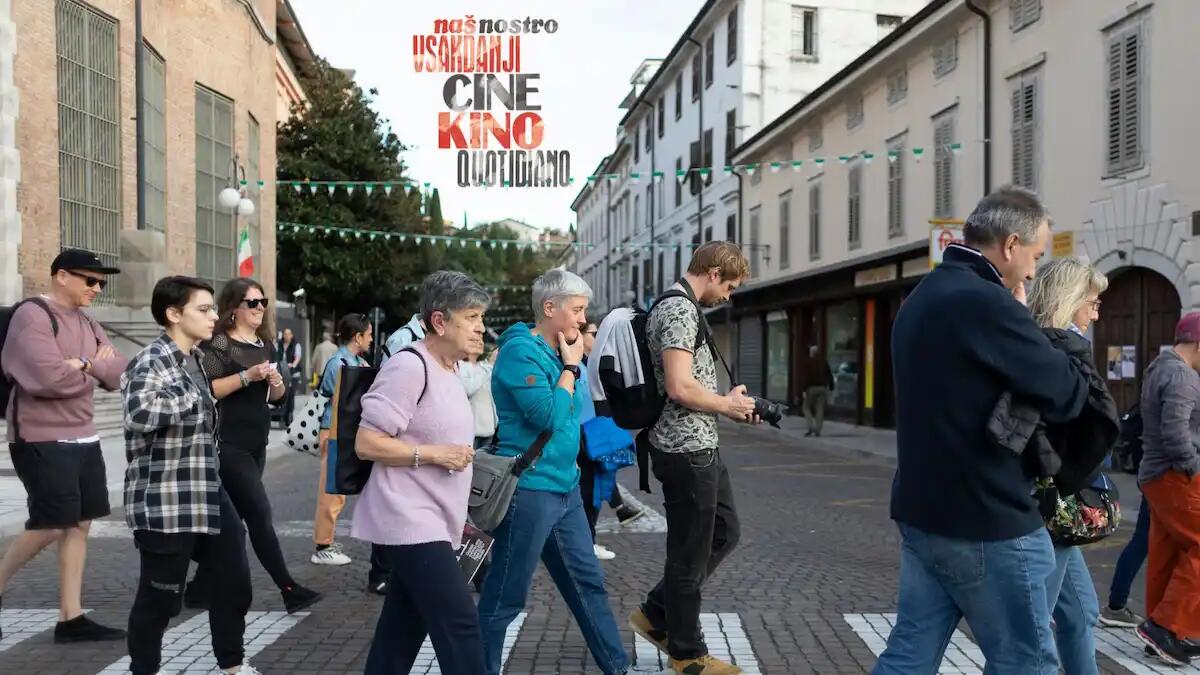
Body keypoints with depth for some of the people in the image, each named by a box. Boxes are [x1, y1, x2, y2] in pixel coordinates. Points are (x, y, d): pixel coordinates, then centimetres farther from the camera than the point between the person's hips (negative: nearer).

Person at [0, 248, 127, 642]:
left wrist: (84, 364, -10)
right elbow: (50, 378, -24)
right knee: (50, 526, -6)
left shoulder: (87, 323, 14)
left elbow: (119, 373, 7)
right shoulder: (32, 315, -12)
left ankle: (71, 618, 14)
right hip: (41, 439, -8)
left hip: (83, 437, 8)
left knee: (80, 523, 7)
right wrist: (93, 369, -6)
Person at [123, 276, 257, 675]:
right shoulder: (152, 362, -16)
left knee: (235, 582, 14)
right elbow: (140, 414, -36)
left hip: (207, 494, 9)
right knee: (161, 596, 6)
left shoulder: (193, 359, 12)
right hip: (164, 504, -9)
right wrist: (194, 394, -24)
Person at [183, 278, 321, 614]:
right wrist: (247, 376, -23)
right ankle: (289, 589, -7)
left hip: (257, 444, 8)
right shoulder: (218, 344, -9)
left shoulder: (264, 345, 14)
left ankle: (201, 588, 23)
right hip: (229, 443, -8)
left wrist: (277, 383, -1)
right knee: (259, 512, -10)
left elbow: (275, 396, 20)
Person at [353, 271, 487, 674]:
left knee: (403, 629, 15)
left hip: (431, 523, 9)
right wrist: (434, 454, -19)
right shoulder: (409, 366, -16)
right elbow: (366, 443, -19)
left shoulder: (448, 370, 13)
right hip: (411, 523, -9)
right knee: (459, 624, -10)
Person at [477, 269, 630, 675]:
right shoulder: (521, 351, -15)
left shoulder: (557, 352, 11)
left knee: (588, 581, 17)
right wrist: (571, 367, -14)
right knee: (505, 598, 2)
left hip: (565, 487, 9)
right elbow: (548, 416, -23)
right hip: (530, 490, -9)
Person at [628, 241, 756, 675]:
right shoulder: (680, 310, -18)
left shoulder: (679, 307, 16)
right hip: (687, 449, -11)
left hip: (698, 445, 11)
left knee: (725, 533, 19)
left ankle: (656, 614, 26)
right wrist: (727, 405, -11)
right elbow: (680, 387, -27)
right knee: (690, 553, 3)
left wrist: (729, 404, 11)